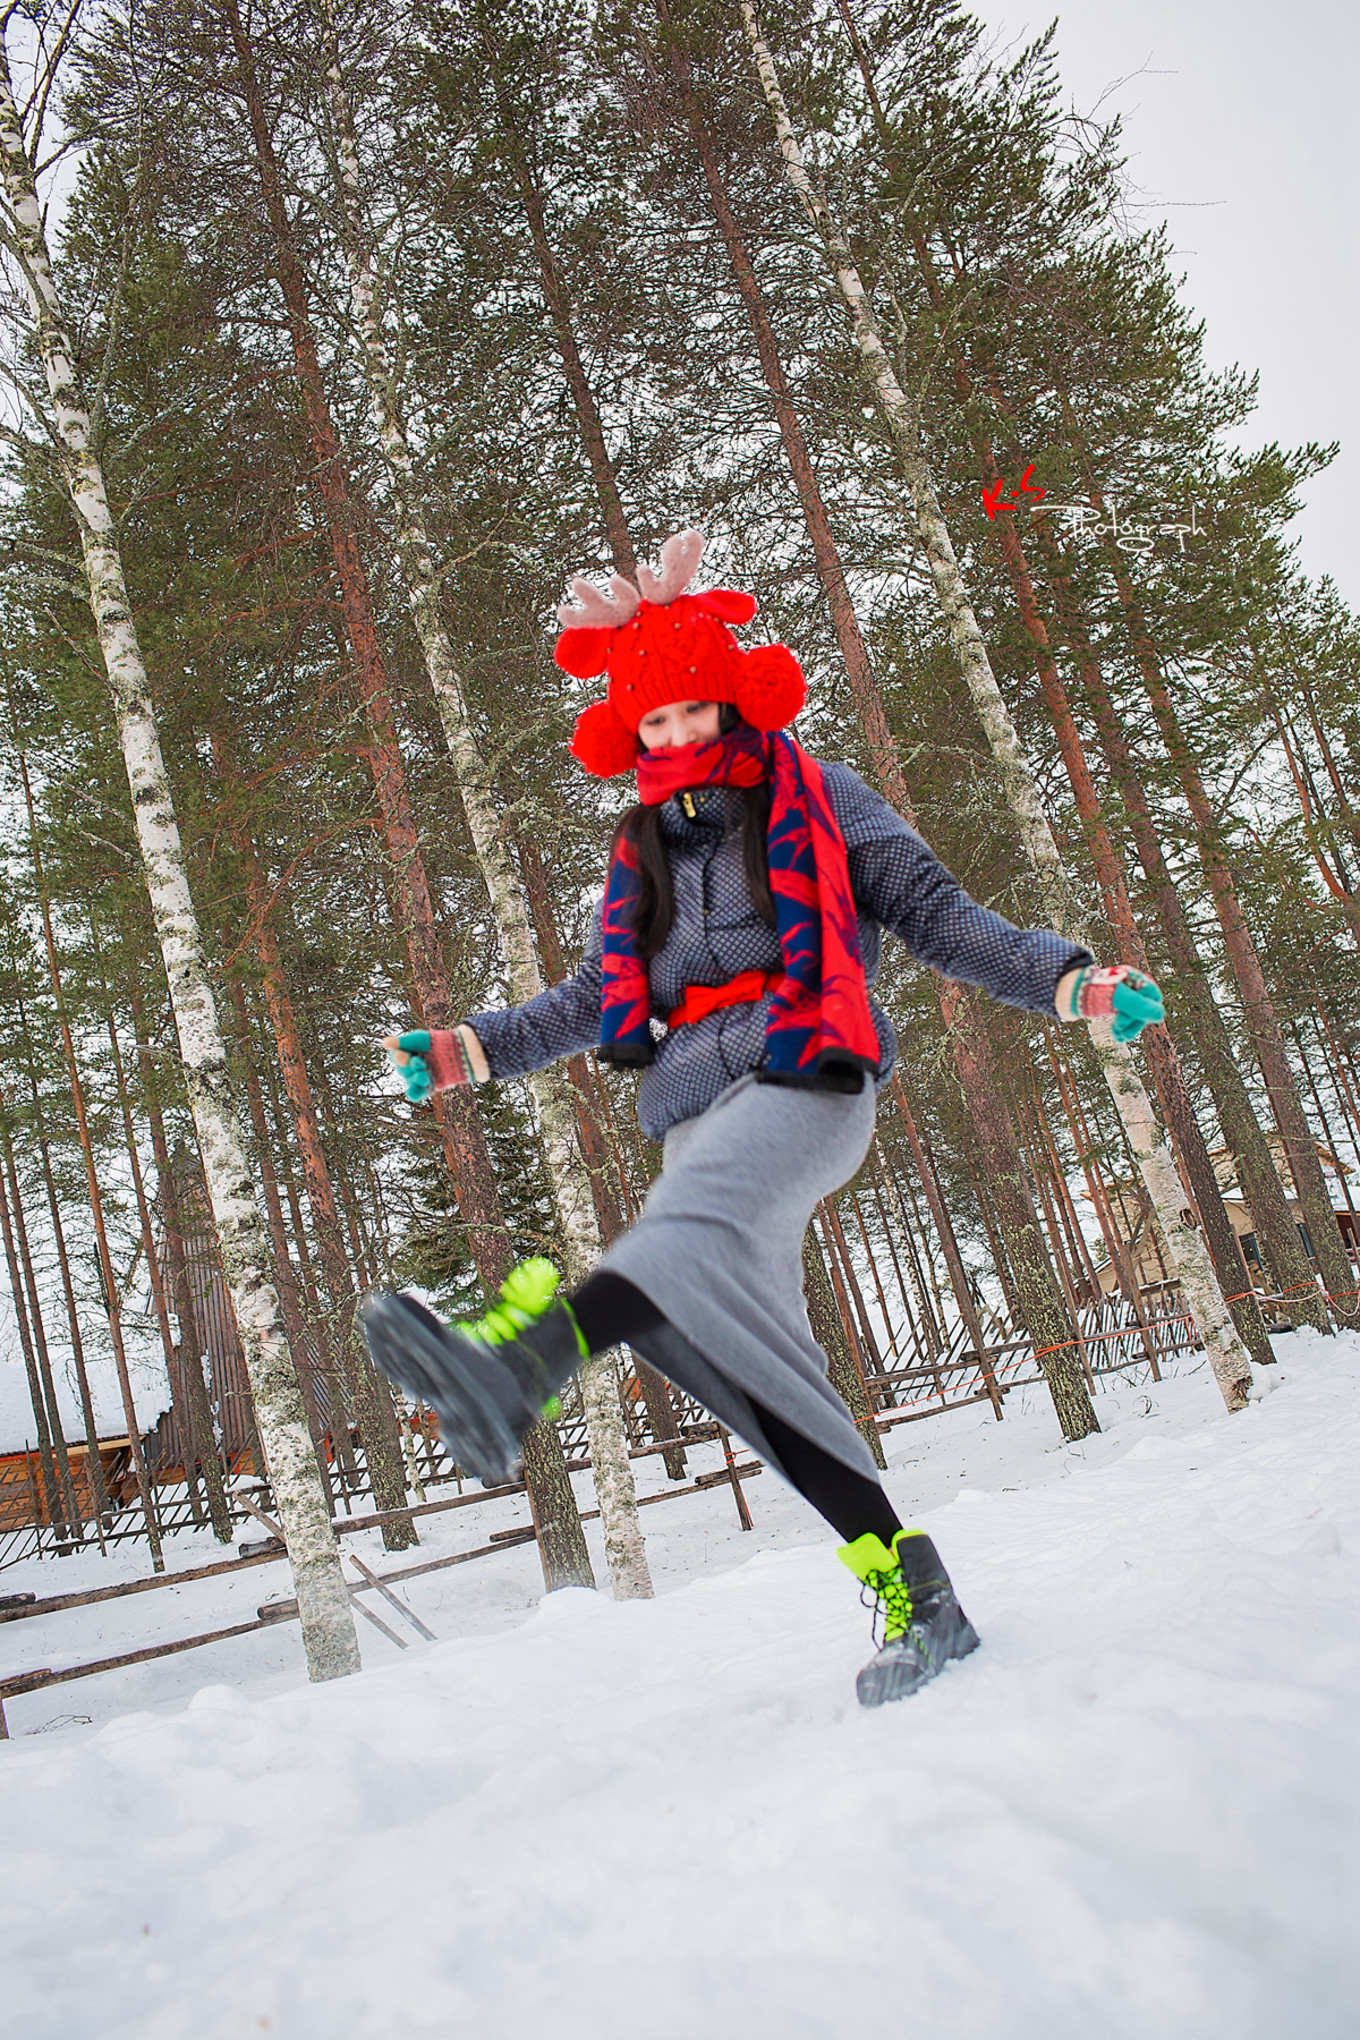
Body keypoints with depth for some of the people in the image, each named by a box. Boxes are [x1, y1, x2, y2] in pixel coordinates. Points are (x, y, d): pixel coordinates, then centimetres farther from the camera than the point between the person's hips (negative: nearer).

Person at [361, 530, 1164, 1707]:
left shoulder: (816, 798, 12)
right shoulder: (644, 852, 25)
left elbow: (939, 918, 9)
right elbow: (598, 999, 26)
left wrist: (1071, 981, -4)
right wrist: (465, 1053, 14)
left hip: (805, 1079, -5)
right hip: (703, 1110, 5)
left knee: (694, 1229, -34)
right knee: (754, 1347, -9)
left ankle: (510, 1371, -62)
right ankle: (913, 1596, -4)